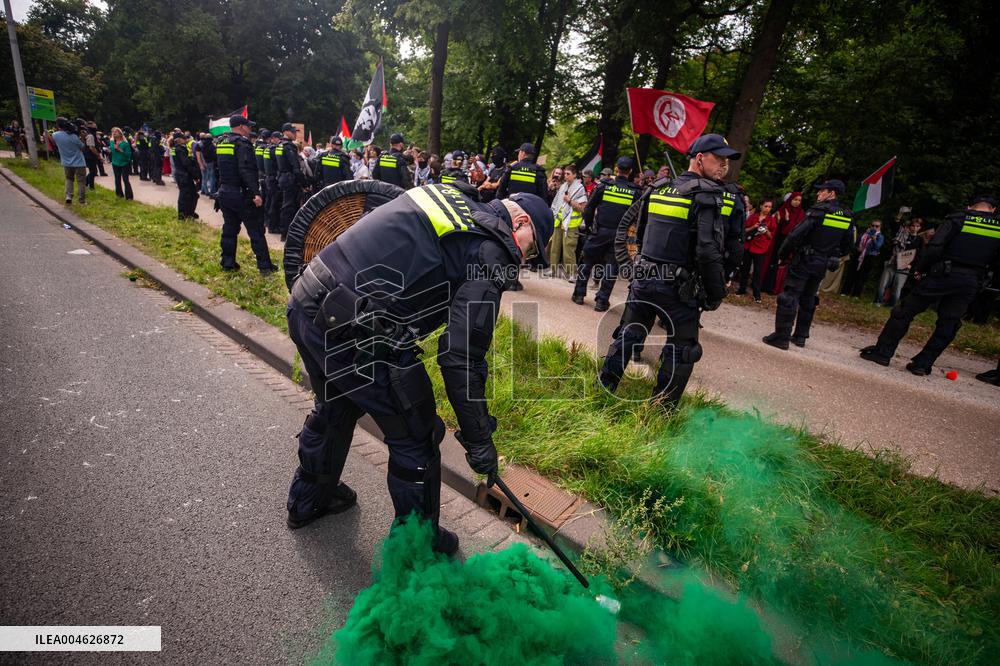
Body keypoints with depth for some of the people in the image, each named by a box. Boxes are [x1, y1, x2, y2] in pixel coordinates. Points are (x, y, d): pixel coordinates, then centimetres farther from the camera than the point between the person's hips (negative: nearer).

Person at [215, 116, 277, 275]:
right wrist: (256, 193, -28)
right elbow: (247, 171, -24)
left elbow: (221, 168, 20)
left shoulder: (221, 143, 13)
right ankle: (265, 266, 0)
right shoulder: (242, 143, -14)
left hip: (224, 192, 8)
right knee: (256, 231, -2)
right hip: (241, 194, -8)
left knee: (229, 229, 14)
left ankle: (228, 263, 18)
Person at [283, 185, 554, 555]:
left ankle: (307, 502, 58)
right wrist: (479, 439, -5)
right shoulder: (492, 254, -9)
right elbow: (461, 355, -15)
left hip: (305, 302, 10)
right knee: (415, 438, 11)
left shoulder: (449, 195, 16)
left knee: (334, 409, 32)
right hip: (353, 334, -9)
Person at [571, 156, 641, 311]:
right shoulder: (635, 192, 0)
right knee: (611, 267, 7)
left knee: (587, 262, 13)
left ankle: (579, 294, 18)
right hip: (619, 235, 0)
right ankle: (602, 300, 7)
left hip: (599, 232, 0)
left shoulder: (604, 186, -2)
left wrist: (589, 225, 12)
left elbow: (588, 209, 0)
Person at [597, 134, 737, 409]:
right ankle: (662, 409, 16)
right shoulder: (708, 195, -11)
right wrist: (716, 294, -9)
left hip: (643, 279, 6)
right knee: (682, 350, 10)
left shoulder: (658, 189, 9)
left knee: (627, 336, 18)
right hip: (679, 288, -6)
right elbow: (709, 252, -19)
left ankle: (603, 389, 27)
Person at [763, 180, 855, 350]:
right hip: (822, 265, 7)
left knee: (790, 296, -6)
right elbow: (848, 245, 14)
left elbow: (797, 234, -18)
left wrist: (782, 253, -7)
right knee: (808, 299, 17)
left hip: (805, 260, -7)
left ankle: (782, 337, -9)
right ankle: (800, 336, 23)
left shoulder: (819, 211, -14)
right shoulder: (848, 216, 8)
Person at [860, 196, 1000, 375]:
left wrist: (919, 269, -2)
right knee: (948, 324, 9)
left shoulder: (958, 219, -1)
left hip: (943, 274, -3)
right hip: (971, 283, 4)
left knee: (905, 312, 3)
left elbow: (935, 247, -11)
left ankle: (882, 352, 3)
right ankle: (922, 364, 10)